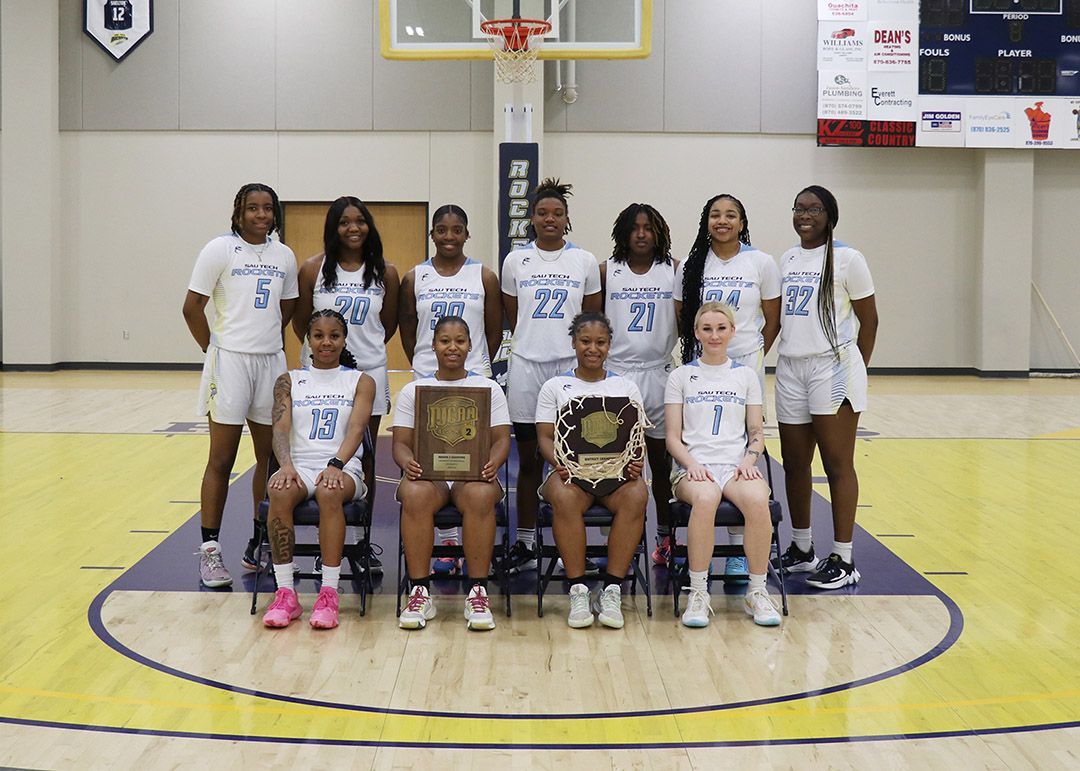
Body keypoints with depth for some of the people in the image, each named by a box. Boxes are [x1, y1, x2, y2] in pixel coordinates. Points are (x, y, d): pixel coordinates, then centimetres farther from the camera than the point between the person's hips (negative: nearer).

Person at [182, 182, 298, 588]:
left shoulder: (284, 256, 9)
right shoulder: (220, 250, -5)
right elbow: (192, 307, -5)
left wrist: (268, 340, 10)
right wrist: (215, 348, -1)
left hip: (271, 363, 5)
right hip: (230, 362, -5)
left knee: (270, 458, 8)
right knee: (221, 460, -2)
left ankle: (259, 547, 20)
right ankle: (210, 551, 5)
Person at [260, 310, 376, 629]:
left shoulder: (361, 381, 11)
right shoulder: (289, 380, 15)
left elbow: (356, 429, -5)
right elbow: (280, 428, 1)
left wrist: (336, 465, -25)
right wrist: (286, 465, -20)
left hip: (343, 468, -1)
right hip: (299, 465, 1)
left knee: (330, 492, -37)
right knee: (280, 492, -34)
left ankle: (329, 594, -33)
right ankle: (285, 593, -29)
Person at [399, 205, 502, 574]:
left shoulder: (484, 276, 3)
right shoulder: (414, 279, 5)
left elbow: (495, 330, 7)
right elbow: (407, 329, 12)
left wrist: (477, 365, 6)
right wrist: (423, 364, 9)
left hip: (474, 380, -1)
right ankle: (446, 541, 12)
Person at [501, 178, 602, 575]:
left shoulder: (585, 261, 6)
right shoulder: (515, 261, 6)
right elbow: (511, 318, 11)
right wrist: (533, 342, 7)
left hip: (572, 366, 0)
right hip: (526, 367, 0)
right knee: (528, 459, 5)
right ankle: (524, 543, 13)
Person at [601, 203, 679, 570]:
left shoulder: (674, 270, 4)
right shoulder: (606, 271, 4)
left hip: (659, 372, 0)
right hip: (614, 371, 0)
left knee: (661, 457, 7)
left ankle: (665, 536, 17)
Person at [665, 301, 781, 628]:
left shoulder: (746, 375, 18)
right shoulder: (681, 377, 12)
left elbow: (756, 432, 15)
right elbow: (673, 437, 7)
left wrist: (749, 461, -5)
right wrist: (692, 464, -12)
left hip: (736, 465, 2)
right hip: (694, 466, -2)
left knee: (757, 499, -34)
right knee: (706, 498, -38)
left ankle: (757, 592, -20)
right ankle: (698, 594, -28)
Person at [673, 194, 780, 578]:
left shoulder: (761, 263, 3)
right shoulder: (692, 266, 6)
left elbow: (773, 319, 8)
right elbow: (681, 318, 12)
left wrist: (754, 355, 7)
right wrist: (698, 345, 7)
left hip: (745, 365, -1)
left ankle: (738, 548, 7)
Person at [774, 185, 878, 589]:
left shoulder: (846, 258, -3)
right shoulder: (788, 259, 14)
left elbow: (869, 319, 0)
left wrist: (856, 368, 0)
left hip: (832, 369, -6)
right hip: (790, 369, 6)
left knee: (838, 465, -3)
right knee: (794, 464, 9)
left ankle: (843, 560, 1)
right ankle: (801, 549, 23)